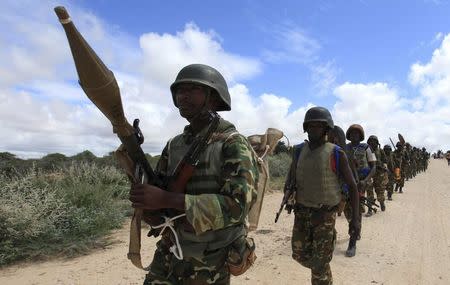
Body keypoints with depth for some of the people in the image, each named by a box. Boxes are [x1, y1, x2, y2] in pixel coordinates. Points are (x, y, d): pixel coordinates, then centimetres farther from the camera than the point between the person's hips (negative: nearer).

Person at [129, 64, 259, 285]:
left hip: (209, 265, -4)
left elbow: (237, 206, -26)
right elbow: (157, 192, 6)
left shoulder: (233, 144, -16)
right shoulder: (173, 146, 2)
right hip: (169, 253, 5)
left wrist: (168, 200, -30)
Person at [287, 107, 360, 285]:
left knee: (320, 263, 0)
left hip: (325, 215, -4)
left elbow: (352, 184, -4)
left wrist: (355, 217, -6)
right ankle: (321, 269, 45)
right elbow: (290, 179, 9)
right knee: (300, 254, 15)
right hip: (302, 213, 5)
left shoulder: (336, 153, -10)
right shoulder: (299, 151, 2)